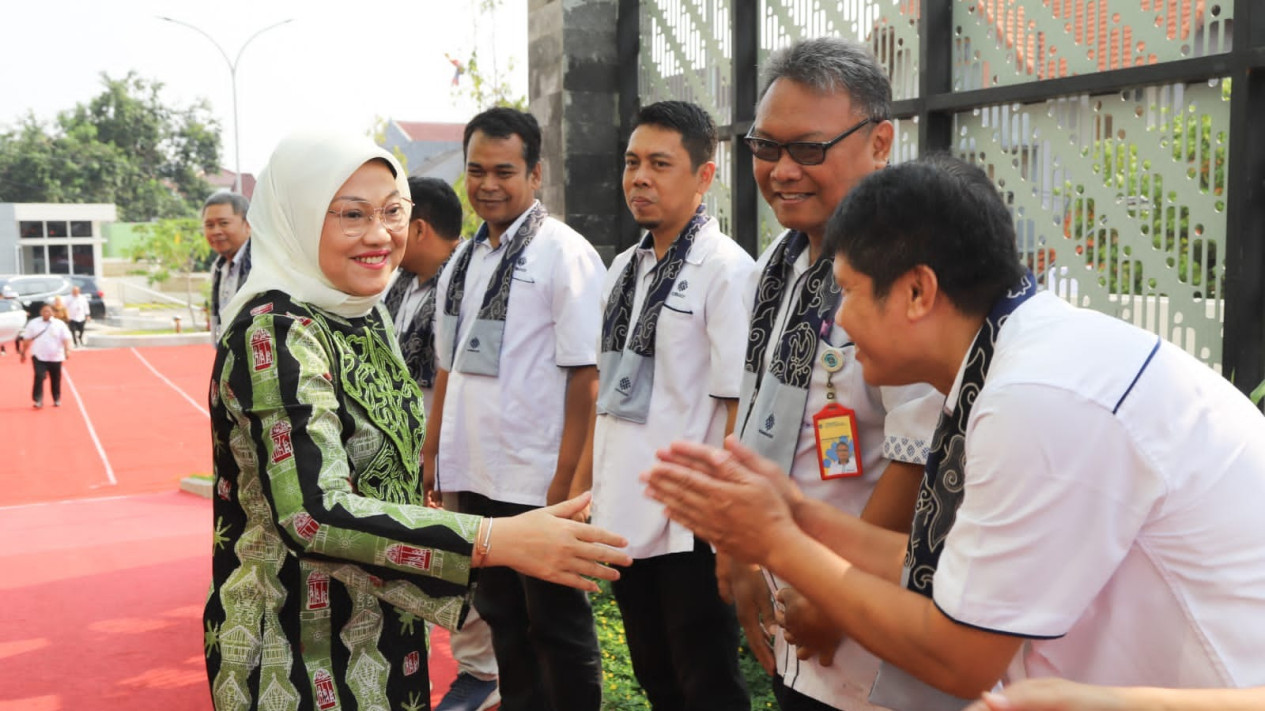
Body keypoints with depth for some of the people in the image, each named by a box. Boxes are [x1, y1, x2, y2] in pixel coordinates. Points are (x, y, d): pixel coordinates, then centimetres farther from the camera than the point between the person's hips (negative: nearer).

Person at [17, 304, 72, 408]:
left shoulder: (60, 324, 0)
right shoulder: (33, 323, 3)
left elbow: (66, 338, -5)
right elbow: (27, 339, 9)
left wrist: (67, 350, -20)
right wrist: (23, 353, 9)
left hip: (55, 357, 1)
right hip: (39, 356, 0)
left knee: (55, 379, 9)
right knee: (39, 377, -15)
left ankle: (57, 400, 24)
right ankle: (38, 400, -11)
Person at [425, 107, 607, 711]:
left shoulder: (564, 254, -9)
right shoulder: (463, 260, 10)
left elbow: (583, 375, -13)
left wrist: (565, 479, -16)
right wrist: (432, 453, 13)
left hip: (536, 480, -6)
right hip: (473, 474, 7)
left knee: (556, 622, 9)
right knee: (500, 613, 19)